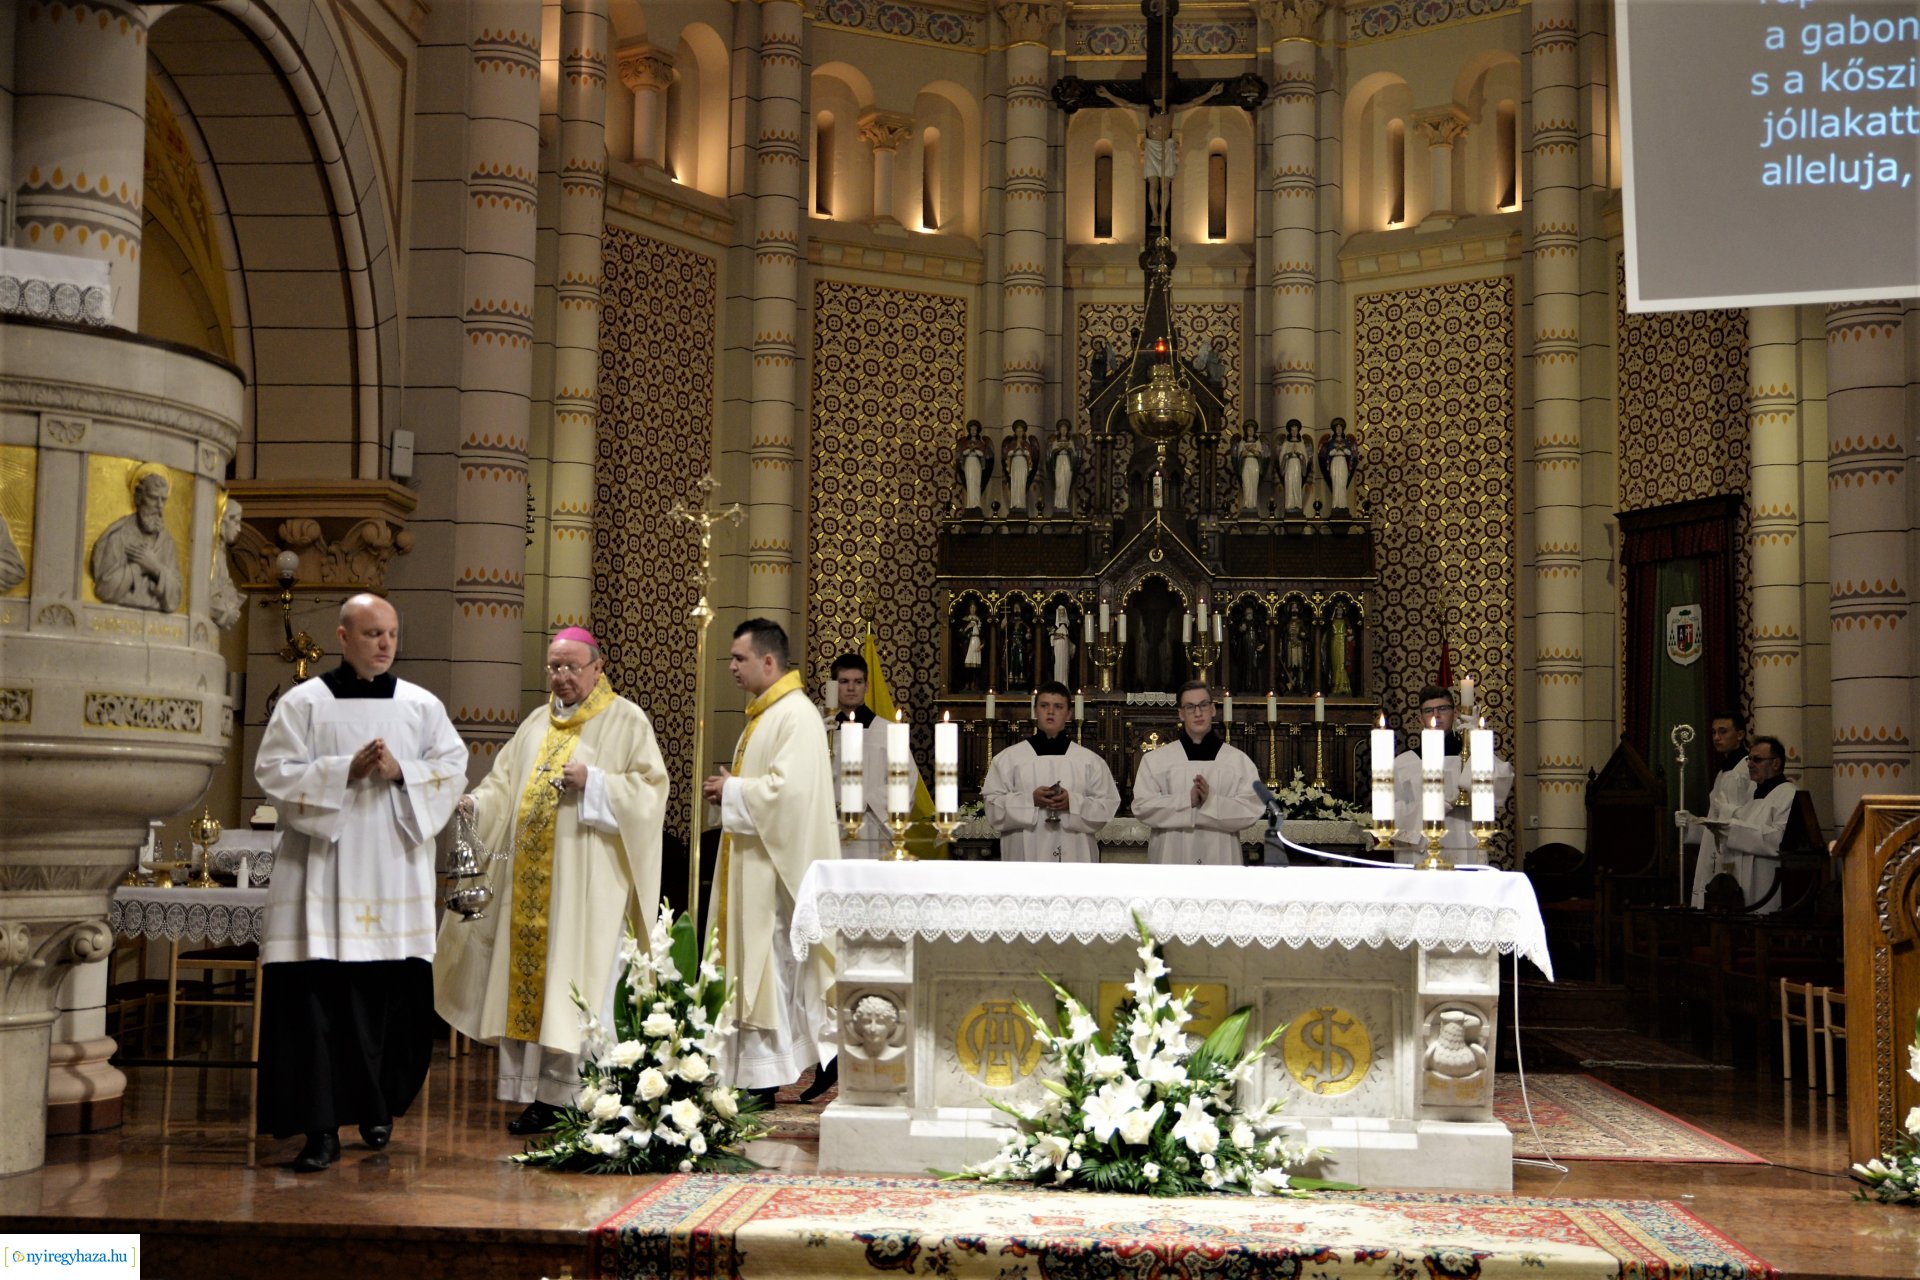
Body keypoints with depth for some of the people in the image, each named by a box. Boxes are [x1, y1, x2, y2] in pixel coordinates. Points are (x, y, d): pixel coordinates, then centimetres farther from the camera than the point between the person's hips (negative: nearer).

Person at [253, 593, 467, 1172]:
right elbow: (273, 771, -2)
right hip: (322, 873, -2)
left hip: (396, 873, 2)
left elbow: (454, 765, 6)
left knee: (391, 993, 4)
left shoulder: (422, 705, 11)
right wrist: (344, 771, -13)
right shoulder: (303, 702, 4)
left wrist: (402, 771, -11)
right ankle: (321, 1129, -3)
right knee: (319, 996, -6)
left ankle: (378, 1109, 22)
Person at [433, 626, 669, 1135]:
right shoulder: (538, 723, 18)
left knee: (577, 987, -7)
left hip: (587, 880, -6)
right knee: (528, 979, 4)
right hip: (531, 879, 6)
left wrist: (594, 783, -17)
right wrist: (476, 805, -6)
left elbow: (650, 787, -5)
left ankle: (580, 1100, -3)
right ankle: (542, 1097, 9)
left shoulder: (626, 721, 2)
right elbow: (505, 783, 14)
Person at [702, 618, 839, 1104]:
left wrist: (732, 791, -13)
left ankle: (767, 1077, -1)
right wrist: (729, 789, 5)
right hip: (750, 866, 10)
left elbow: (789, 789, -25)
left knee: (771, 966, -6)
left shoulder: (796, 716, -15)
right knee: (750, 970, 10)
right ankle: (752, 1070, 14)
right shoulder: (763, 714, 17)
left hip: (774, 867, -10)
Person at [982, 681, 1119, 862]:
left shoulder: (1090, 761, 9)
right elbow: (993, 805, 3)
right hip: (1025, 855, -1)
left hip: (1074, 855, 1)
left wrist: (1073, 802, -12)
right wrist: (1030, 800, -13)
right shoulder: (1009, 758, 7)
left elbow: (1107, 806, 5)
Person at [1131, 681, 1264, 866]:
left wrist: (1212, 801, -18)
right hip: (1171, 858, 0)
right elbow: (1142, 806, -4)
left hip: (1221, 858, 0)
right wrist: (1187, 800, -15)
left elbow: (1252, 809, -3)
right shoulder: (1155, 759, 6)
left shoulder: (1238, 760, 6)